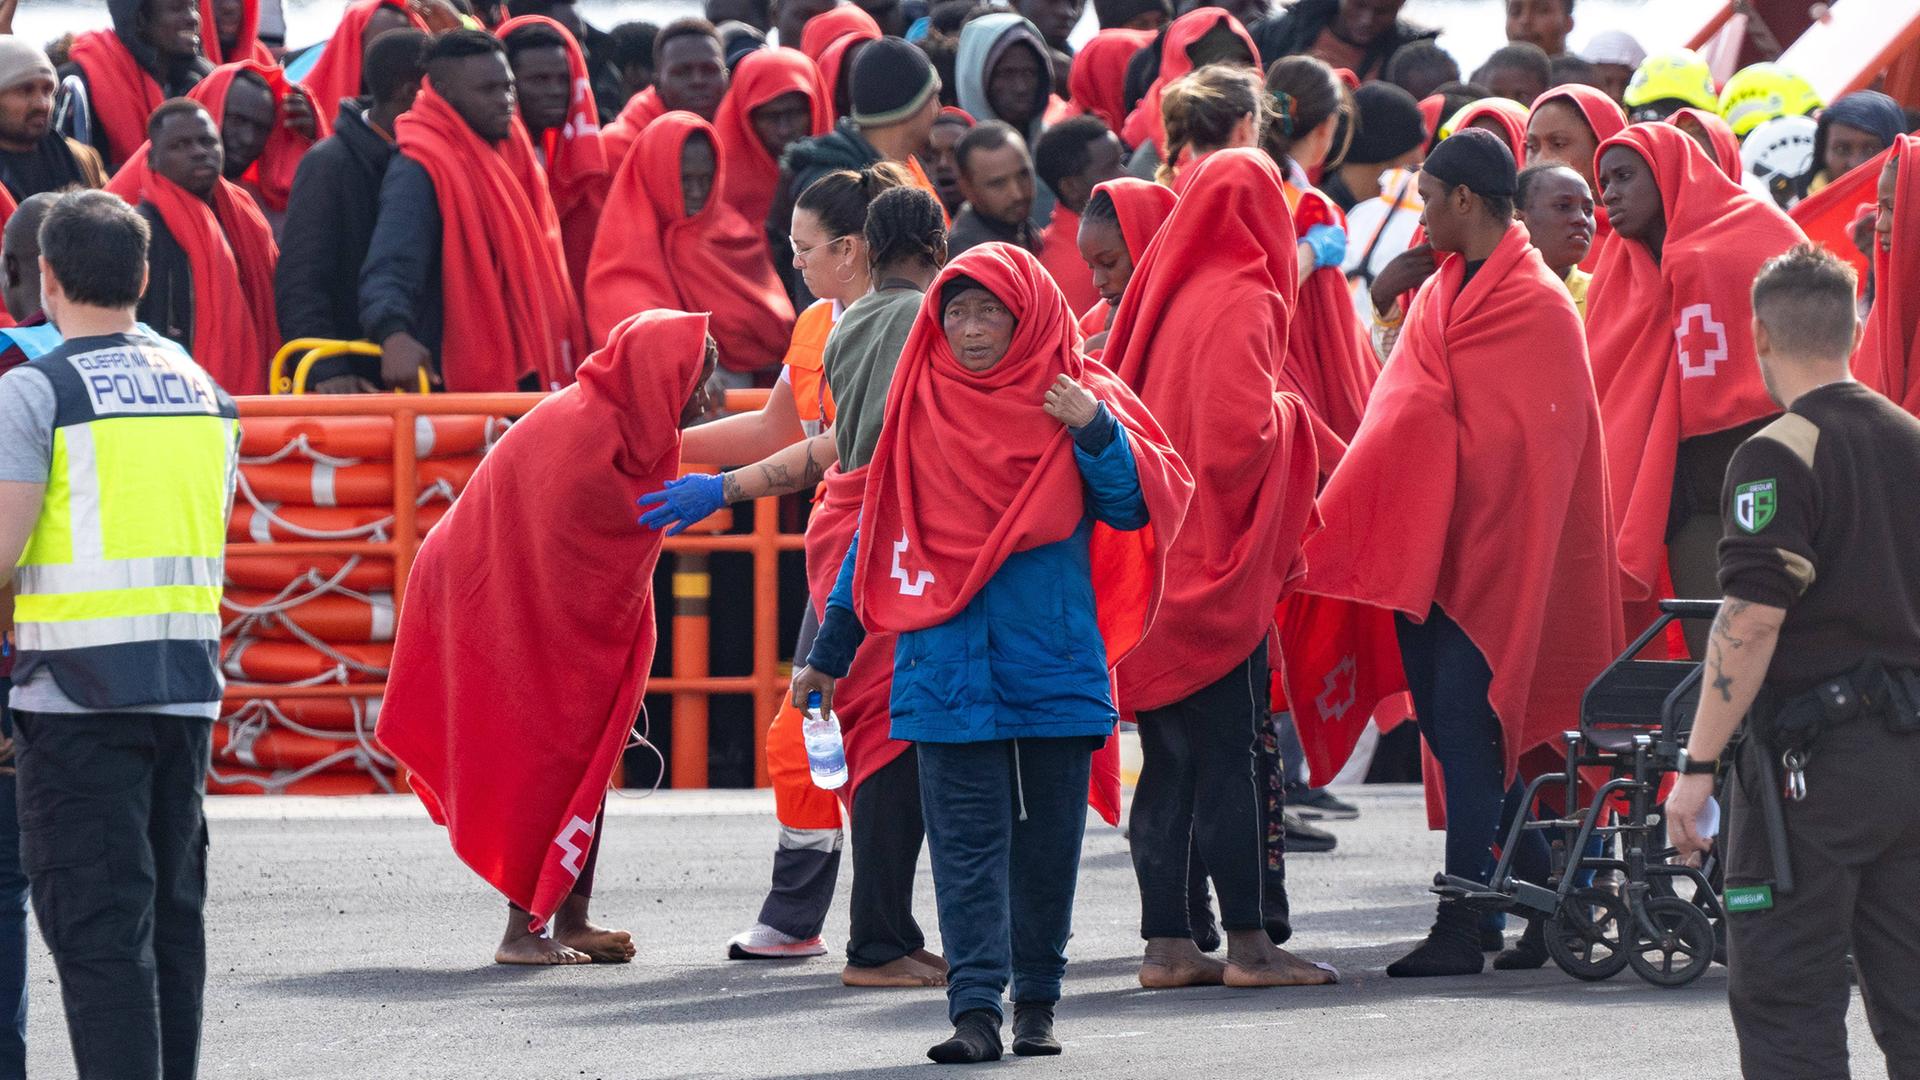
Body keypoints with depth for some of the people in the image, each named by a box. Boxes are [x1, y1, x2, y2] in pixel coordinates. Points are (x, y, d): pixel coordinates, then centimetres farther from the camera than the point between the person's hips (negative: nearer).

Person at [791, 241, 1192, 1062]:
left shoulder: (1075, 400, 2)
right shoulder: (921, 410, 7)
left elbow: (1134, 510, -2)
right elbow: (879, 532, 13)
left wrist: (1095, 433, -18)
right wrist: (830, 651, 14)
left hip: (1055, 666, 0)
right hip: (948, 670, 0)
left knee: (1048, 837, 7)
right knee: (966, 838, -6)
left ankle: (1036, 1003, 18)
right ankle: (975, 1008, -12)